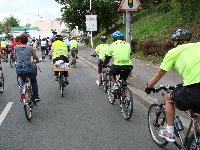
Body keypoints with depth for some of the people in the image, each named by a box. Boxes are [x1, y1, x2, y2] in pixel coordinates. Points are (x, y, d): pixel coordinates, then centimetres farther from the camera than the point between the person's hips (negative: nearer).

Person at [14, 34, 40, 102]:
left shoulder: (16, 47, 8)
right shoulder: (30, 48, 6)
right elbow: (36, 59, 18)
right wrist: (37, 60, 41)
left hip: (19, 69, 2)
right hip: (29, 68, -1)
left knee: (22, 81, 32)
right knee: (33, 81, 26)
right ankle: (36, 96, 28)